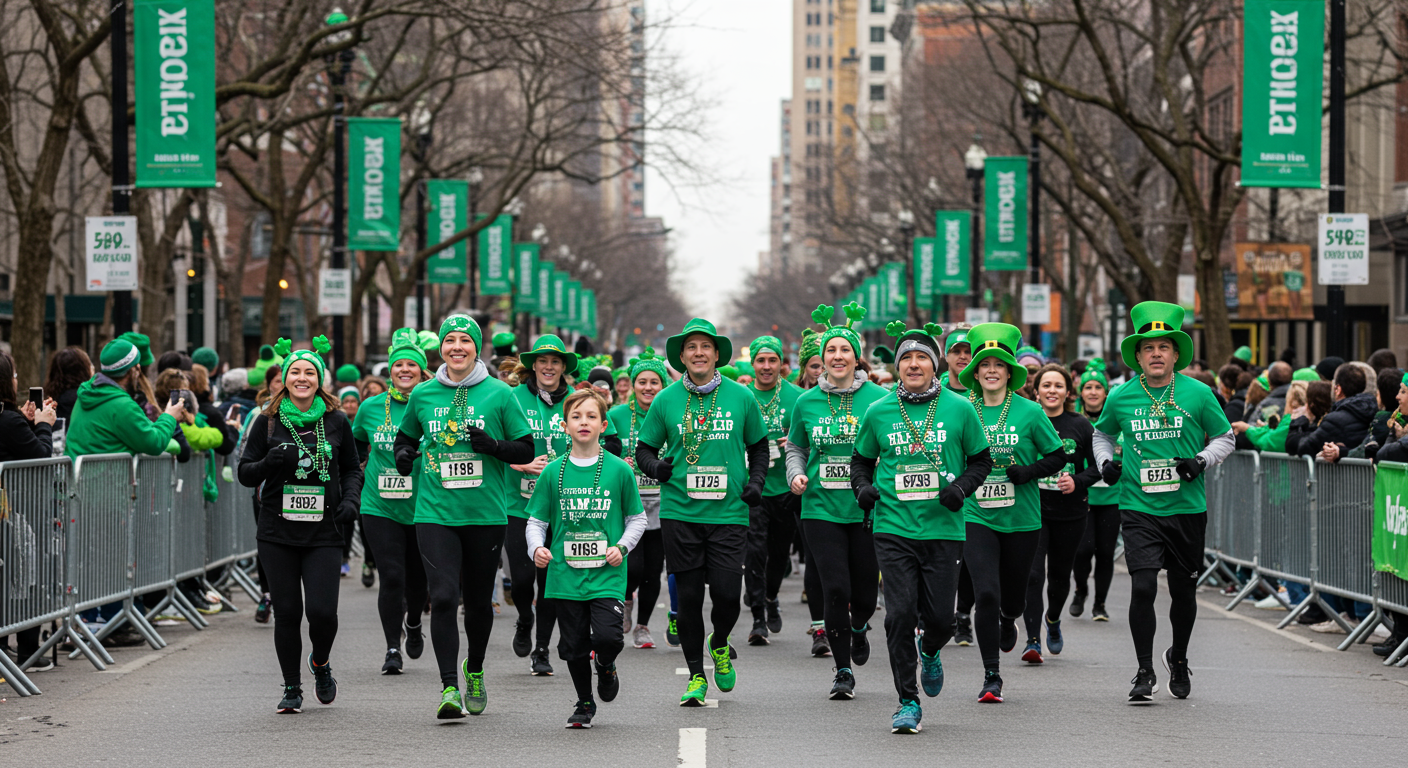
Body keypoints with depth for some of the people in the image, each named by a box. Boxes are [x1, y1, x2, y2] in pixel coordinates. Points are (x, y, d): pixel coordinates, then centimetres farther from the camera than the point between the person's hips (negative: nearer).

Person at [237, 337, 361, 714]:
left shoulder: (336, 422, 5)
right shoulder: (268, 422, 3)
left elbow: (352, 468, 16)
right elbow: (245, 473, 5)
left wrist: (350, 499, -2)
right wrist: (270, 462, -15)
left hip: (323, 534, 0)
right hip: (278, 533, 0)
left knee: (322, 611, -11)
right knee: (287, 612, -1)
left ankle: (320, 662, 22)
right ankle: (292, 688, 16)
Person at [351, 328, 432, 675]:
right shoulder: (372, 408, 3)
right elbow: (356, 445, 21)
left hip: (423, 508, 0)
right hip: (380, 508, 0)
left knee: (419, 578, 12)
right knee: (391, 577, -9)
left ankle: (413, 624, 43)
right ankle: (392, 649, 2)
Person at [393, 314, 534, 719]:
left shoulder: (498, 393, 1)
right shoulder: (423, 395, 7)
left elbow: (526, 450, 3)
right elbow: (406, 436, 24)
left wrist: (493, 445, -15)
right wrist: (404, 454, 2)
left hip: (486, 514, 0)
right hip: (435, 513, 0)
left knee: (478, 601, 11)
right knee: (443, 597, -14)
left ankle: (475, 670, 37)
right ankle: (449, 687, -13)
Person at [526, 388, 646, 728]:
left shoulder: (619, 470, 1)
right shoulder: (553, 472, 4)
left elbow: (637, 518, 9)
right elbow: (536, 520, 8)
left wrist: (622, 547, -6)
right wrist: (537, 548, -10)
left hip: (607, 574, -2)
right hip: (566, 573, 2)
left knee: (607, 636, -17)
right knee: (574, 645, 6)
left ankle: (606, 666, 18)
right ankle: (584, 703, 26)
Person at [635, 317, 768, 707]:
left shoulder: (741, 397, 4)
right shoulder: (666, 400, 3)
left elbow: (759, 446, 16)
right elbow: (644, 449, 11)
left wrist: (755, 481, 1)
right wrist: (656, 466, -10)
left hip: (729, 512, 0)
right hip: (680, 511, 0)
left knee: (726, 592, -8)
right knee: (688, 594, 2)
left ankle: (719, 644, 25)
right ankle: (696, 675, 15)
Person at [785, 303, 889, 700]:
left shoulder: (879, 398, -1)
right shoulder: (806, 402, 5)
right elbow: (795, 448, 18)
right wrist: (796, 474, -2)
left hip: (866, 508, 0)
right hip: (821, 507, 1)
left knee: (865, 589, 6)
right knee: (835, 589, -8)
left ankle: (858, 629, 43)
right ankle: (843, 670, 6)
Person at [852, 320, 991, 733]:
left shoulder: (959, 409, 2)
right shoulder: (878, 412, 5)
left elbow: (981, 458, 11)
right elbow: (861, 459, 18)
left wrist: (962, 486, -7)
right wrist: (863, 487, -2)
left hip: (943, 528, 0)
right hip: (893, 526, 0)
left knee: (939, 616, 0)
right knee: (900, 613, -8)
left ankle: (929, 653, 37)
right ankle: (908, 702, 3)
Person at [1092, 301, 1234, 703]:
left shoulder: (1198, 394, -2)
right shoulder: (1121, 397, 2)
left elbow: (1224, 437, 9)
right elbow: (1103, 432, 22)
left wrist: (1202, 460, -9)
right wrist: (1105, 461, 3)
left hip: (1187, 508, 1)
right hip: (1138, 508, 0)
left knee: (1184, 591, 11)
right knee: (1143, 587, -13)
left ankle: (1178, 658, 36)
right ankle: (1145, 673, -2)